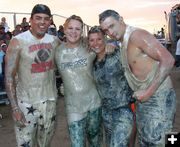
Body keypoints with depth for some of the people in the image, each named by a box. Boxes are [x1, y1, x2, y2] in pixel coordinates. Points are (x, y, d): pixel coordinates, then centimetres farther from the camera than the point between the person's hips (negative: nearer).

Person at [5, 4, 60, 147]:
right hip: (26, 103, -4)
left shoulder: (55, 41, 2)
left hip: (50, 101, 4)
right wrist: (15, 108, -15)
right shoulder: (18, 41, -11)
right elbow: (9, 76, -11)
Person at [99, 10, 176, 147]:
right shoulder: (123, 43, 10)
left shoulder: (137, 35, -17)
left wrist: (148, 92, -25)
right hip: (142, 98, 9)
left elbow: (168, 59, -25)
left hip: (157, 96, -9)